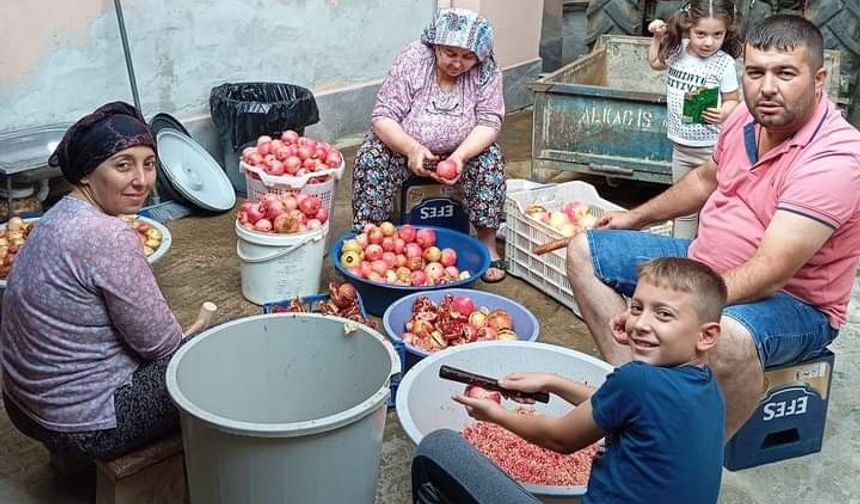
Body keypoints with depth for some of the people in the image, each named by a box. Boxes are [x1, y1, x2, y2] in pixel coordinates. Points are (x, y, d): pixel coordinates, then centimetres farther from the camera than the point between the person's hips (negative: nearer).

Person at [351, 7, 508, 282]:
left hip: (462, 151, 1)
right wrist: (412, 149, -41)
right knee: (370, 157, -27)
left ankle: (487, 243, -14)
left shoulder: (487, 71, -17)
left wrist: (460, 156, -37)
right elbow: (383, 116, -22)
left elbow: (489, 121, -18)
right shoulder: (412, 59, -21)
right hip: (405, 147, -1)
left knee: (491, 159, -26)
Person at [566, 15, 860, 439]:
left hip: (792, 303, -8)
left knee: (726, 337, -44)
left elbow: (768, 276, -34)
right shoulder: (748, 118, -3)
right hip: (703, 261, 9)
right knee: (584, 250, 4)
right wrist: (636, 217, 22)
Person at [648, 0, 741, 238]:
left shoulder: (724, 63, -16)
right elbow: (655, 63, 21)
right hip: (681, 145, 5)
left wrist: (724, 113, -25)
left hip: (711, 147, -5)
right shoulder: (678, 50, -2)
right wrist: (657, 37, 8)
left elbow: (732, 100, -5)